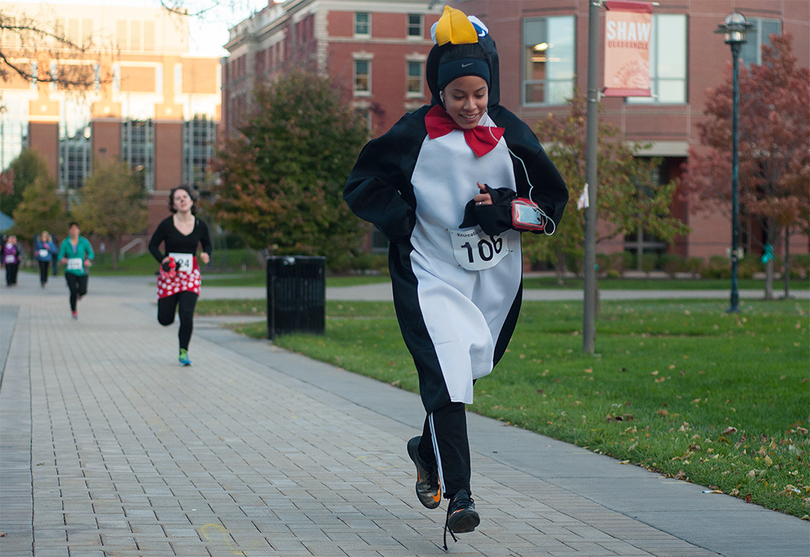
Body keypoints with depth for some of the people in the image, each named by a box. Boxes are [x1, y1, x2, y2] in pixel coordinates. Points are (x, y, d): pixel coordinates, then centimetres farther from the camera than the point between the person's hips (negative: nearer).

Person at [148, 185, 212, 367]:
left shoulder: (200, 226, -1)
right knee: (165, 320, 2)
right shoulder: (166, 224, -7)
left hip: (191, 275, 1)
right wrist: (162, 259, -16)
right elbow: (153, 245, 2)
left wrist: (206, 255, -6)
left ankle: (183, 352, 4)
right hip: (169, 274, 0)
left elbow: (207, 244, 16)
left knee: (186, 314, -15)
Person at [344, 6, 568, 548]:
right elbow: (363, 187, 3)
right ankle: (458, 494, -14)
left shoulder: (511, 134, 0)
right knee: (446, 375, -17)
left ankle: (429, 449, 43)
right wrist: (408, 221, -10)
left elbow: (552, 201, 5)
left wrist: (505, 211, -13)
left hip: (495, 276, 3)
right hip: (431, 274, -3)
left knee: (469, 369, 15)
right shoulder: (413, 134, -6)